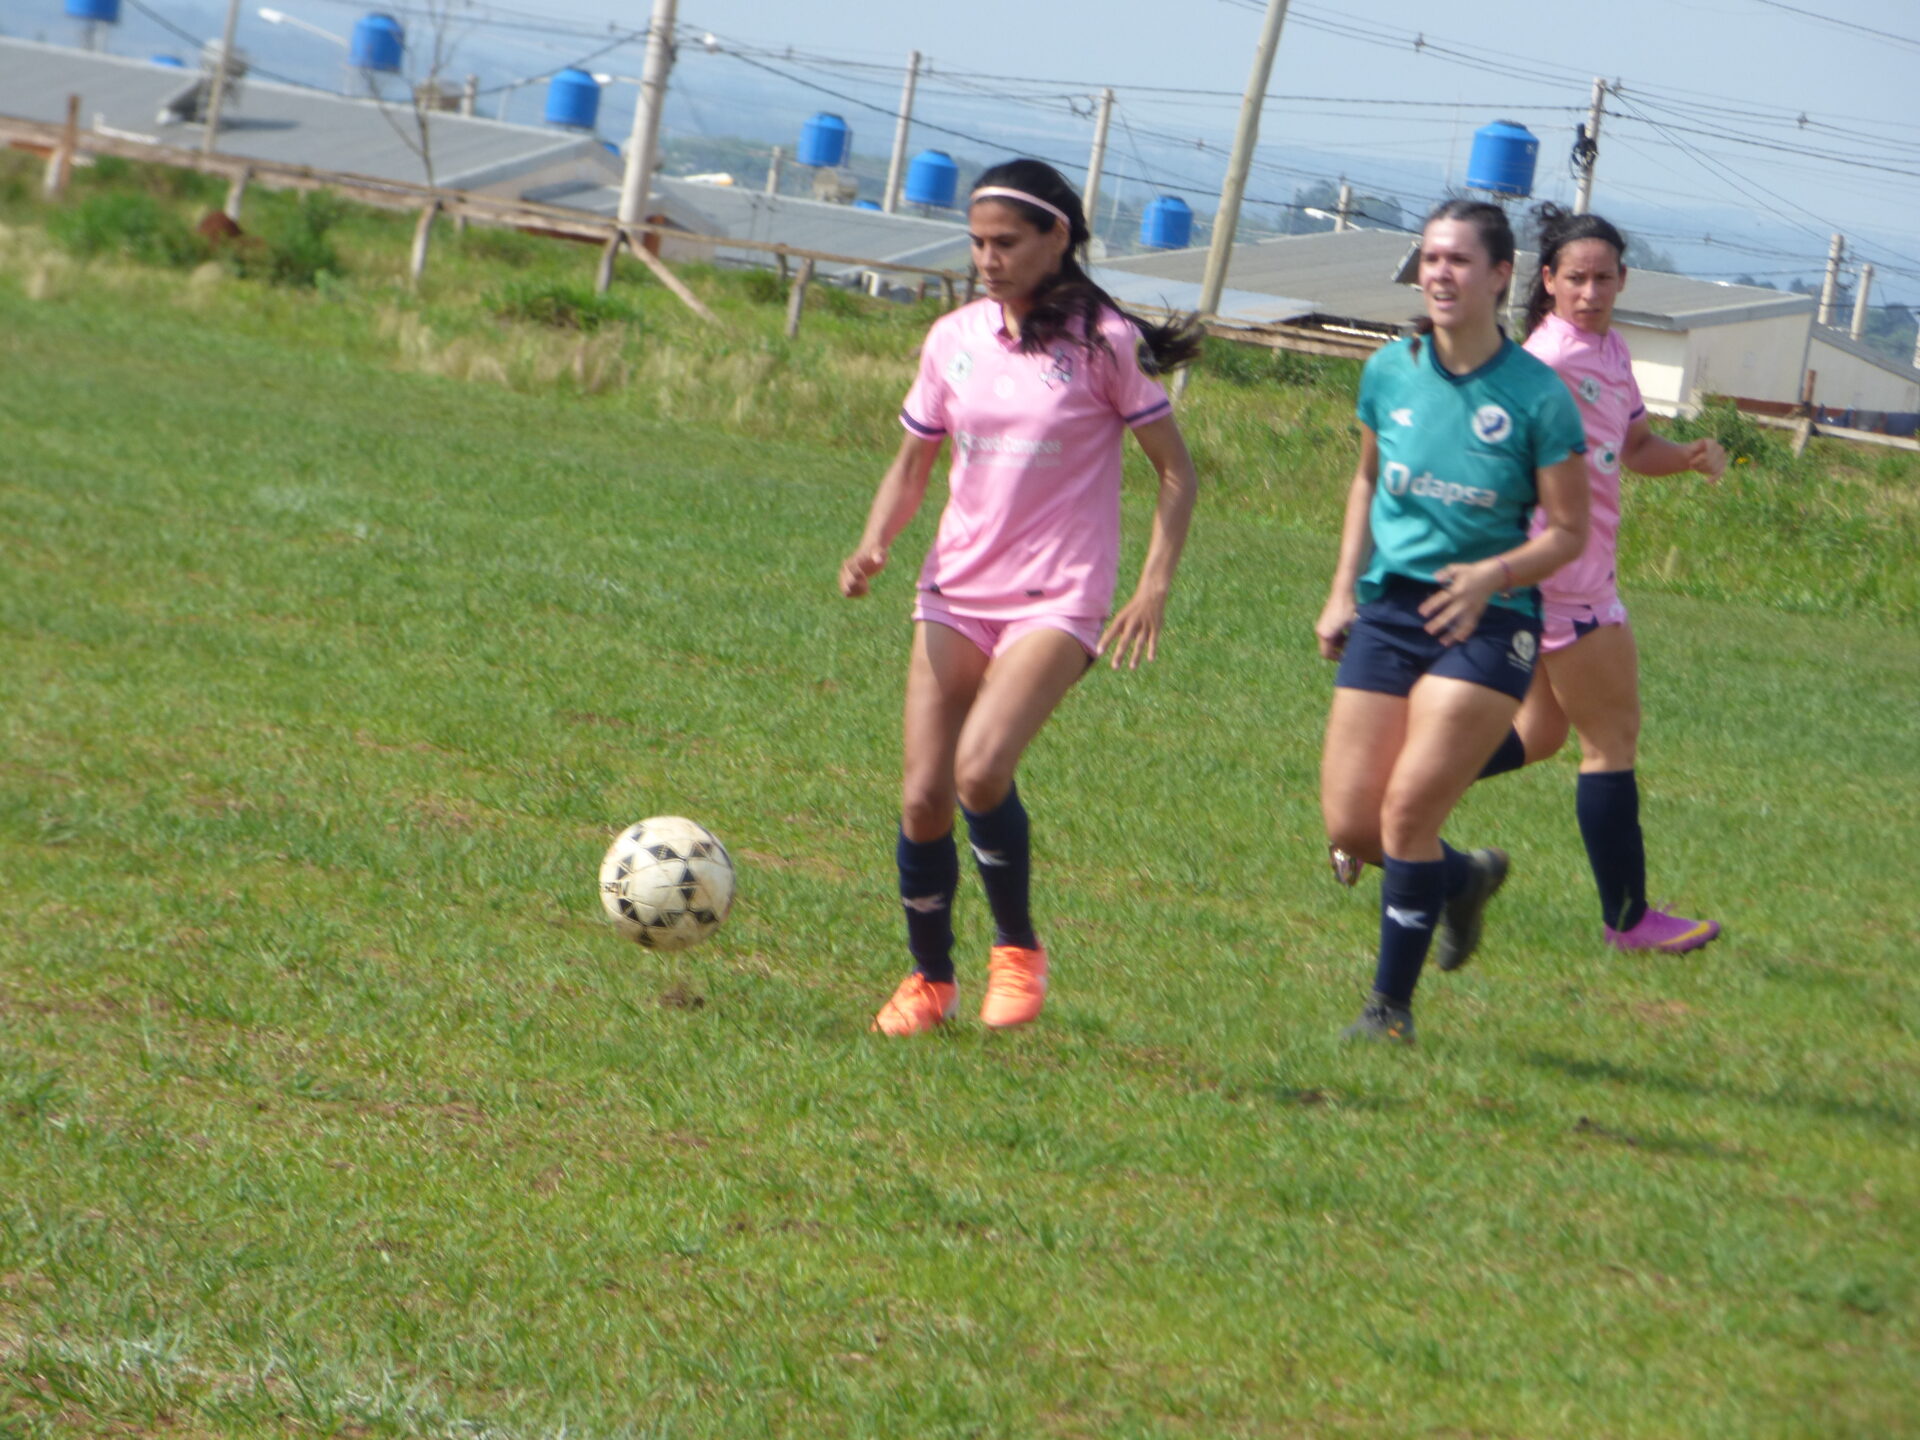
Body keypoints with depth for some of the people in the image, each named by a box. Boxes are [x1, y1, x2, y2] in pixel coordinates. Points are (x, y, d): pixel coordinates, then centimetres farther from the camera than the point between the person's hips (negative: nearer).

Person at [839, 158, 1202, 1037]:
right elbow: (911, 467, 16)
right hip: (955, 593, 5)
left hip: (1056, 600, -5)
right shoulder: (954, 339, 7)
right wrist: (874, 546, -3)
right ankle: (929, 980, 18)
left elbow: (1175, 472, 0)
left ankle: (1018, 949, -3)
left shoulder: (1104, 344, -5)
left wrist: (1155, 586, -11)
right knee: (922, 796, -2)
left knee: (981, 768, -25)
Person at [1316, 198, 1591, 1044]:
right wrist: (1344, 589, 10)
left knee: (1409, 808, -15)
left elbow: (1567, 532, -4)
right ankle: (1463, 879, 31)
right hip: (1388, 608, 5)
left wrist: (1492, 575, -21)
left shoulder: (1537, 396, -10)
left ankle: (1392, 1006, 0)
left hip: (1485, 623, -4)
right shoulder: (1390, 372, 2)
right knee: (1350, 826, -1)